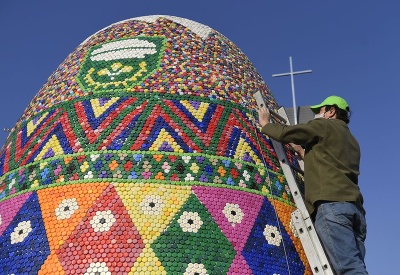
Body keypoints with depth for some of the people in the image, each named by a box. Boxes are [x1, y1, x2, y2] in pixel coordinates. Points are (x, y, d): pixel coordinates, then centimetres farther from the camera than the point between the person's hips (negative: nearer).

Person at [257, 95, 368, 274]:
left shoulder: (324, 125, 10)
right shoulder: (350, 140, 34)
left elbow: (285, 133, 4)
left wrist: (265, 124, 23)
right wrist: (304, 154, 43)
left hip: (331, 203, -8)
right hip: (353, 205, 8)